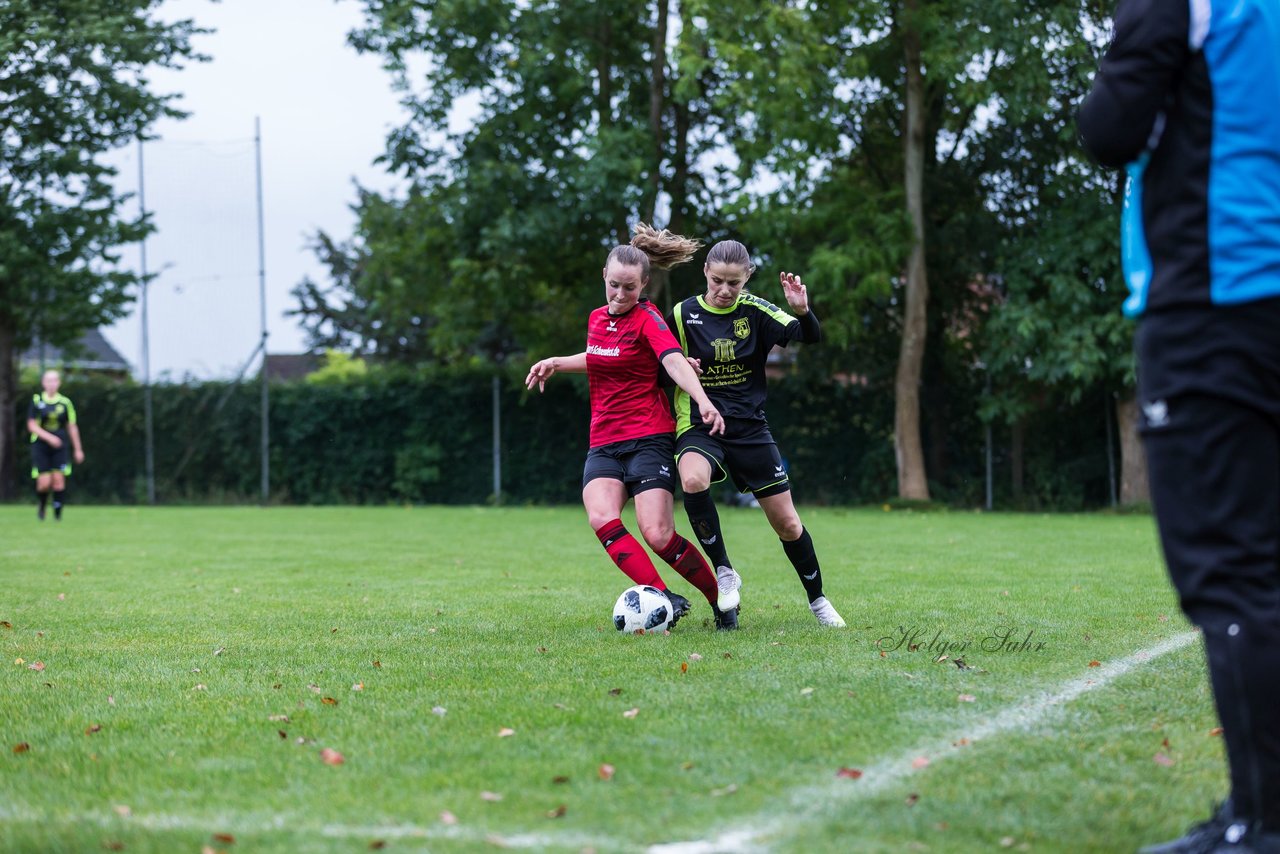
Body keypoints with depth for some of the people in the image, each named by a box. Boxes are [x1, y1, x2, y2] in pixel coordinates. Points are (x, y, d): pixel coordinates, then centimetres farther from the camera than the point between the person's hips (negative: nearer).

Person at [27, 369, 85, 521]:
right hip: (41, 446, -1)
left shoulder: (65, 402, 4)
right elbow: (31, 425, -5)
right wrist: (49, 437, -18)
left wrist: (78, 449, 11)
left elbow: (72, 427, 10)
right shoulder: (36, 401, 0)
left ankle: (58, 513, 0)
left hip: (60, 447, 1)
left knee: (59, 479, -10)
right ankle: (42, 506, 23)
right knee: (44, 483, -8)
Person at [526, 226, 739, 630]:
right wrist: (556, 363, 20)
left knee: (658, 536, -16)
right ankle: (663, 597, -26)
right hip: (604, 443, 6)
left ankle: (723, 603, 5)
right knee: (601, 518, -23)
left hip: (649, 440, -6)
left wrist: (703, 401, -42)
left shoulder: (647, 319, -8)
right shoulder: (597, 318, 12)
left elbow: (675, 361, -26)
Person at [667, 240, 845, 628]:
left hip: (750, 428, 1)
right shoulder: (682, 314, -3)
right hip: (699, 427, -1)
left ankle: (818, 599, 27)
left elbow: (810, 337, -12)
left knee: (787, 523, 4)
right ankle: (724, 572, -17)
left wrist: (802, 311, -32)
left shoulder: (755, 311, -3)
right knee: (693, 480, -35)